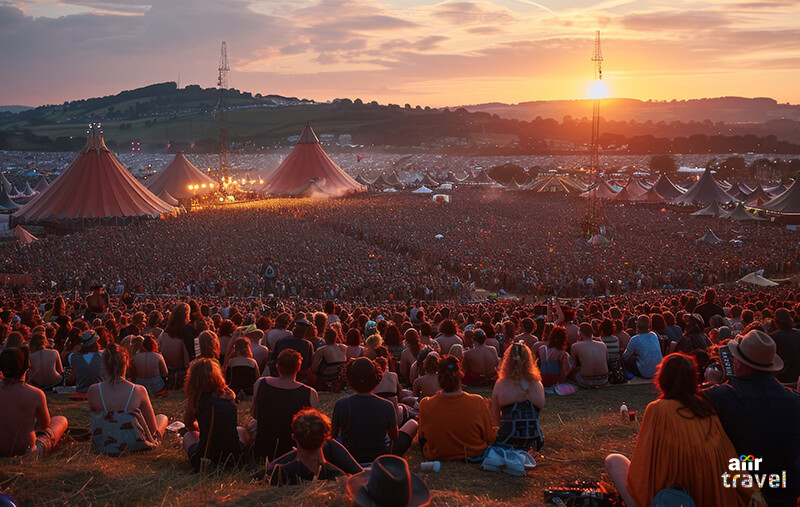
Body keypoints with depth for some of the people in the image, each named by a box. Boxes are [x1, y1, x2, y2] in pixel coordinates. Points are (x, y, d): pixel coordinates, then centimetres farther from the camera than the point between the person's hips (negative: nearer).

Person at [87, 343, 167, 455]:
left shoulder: (93, 391, -14)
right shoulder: (139, 391, -21)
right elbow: (153, 429, -10)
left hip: (103, 445, 4)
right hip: (135, 445, -3)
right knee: (163, 417, 27)